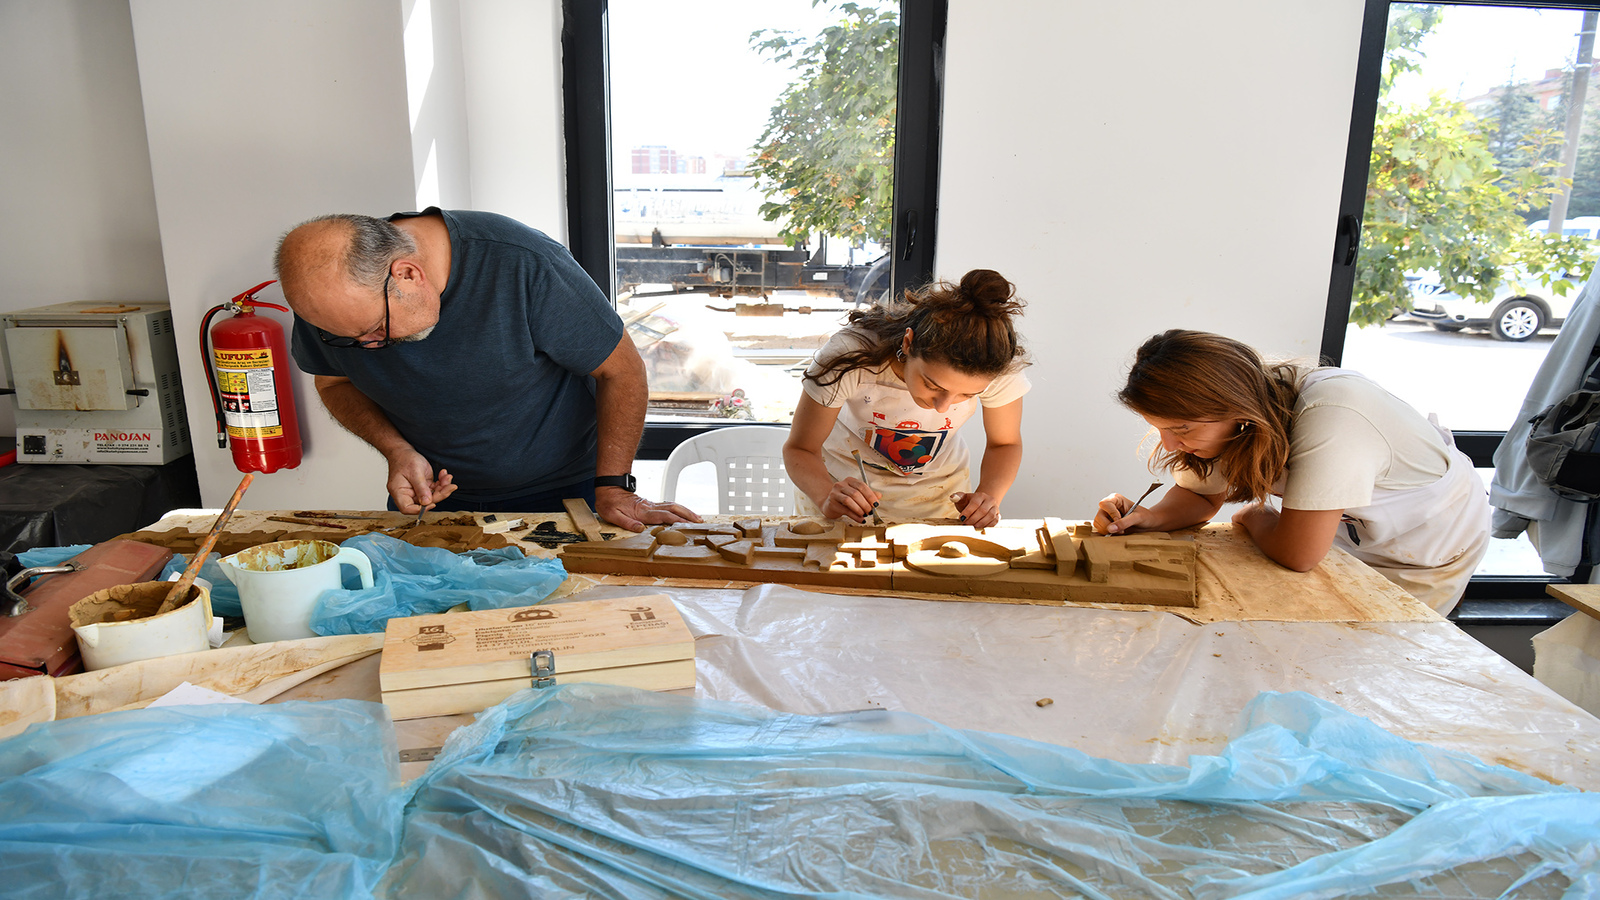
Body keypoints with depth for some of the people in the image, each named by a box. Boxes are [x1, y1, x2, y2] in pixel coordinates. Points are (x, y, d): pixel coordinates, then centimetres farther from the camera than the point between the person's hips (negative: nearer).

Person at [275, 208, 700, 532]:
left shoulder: (524, 266, -28)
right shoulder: (328, 294, -15)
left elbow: (621, 370, -16)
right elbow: (334, 382, 6)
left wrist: (613, 486, -19)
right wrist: (397, 450, -12)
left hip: (560, 494, -3)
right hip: (432, 498, 4)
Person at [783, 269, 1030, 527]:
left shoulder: (999, 369, -29)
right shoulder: (848, 356, -35)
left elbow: (1005, 443, -9)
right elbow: (799, 448, -23)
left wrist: (988, 496, -28)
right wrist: (827, 497, -43)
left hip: (936, 490, 2)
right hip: (847, 482, -2)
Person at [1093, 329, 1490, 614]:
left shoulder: (1330, 418, -45)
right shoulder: (1225, 413, -22)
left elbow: (1297, 554, -40)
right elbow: (1201, 496, -6)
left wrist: (1254, 516, -19)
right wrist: (1147, 518, -28)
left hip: (1431, 551, -6)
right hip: (1356, 532, 6)